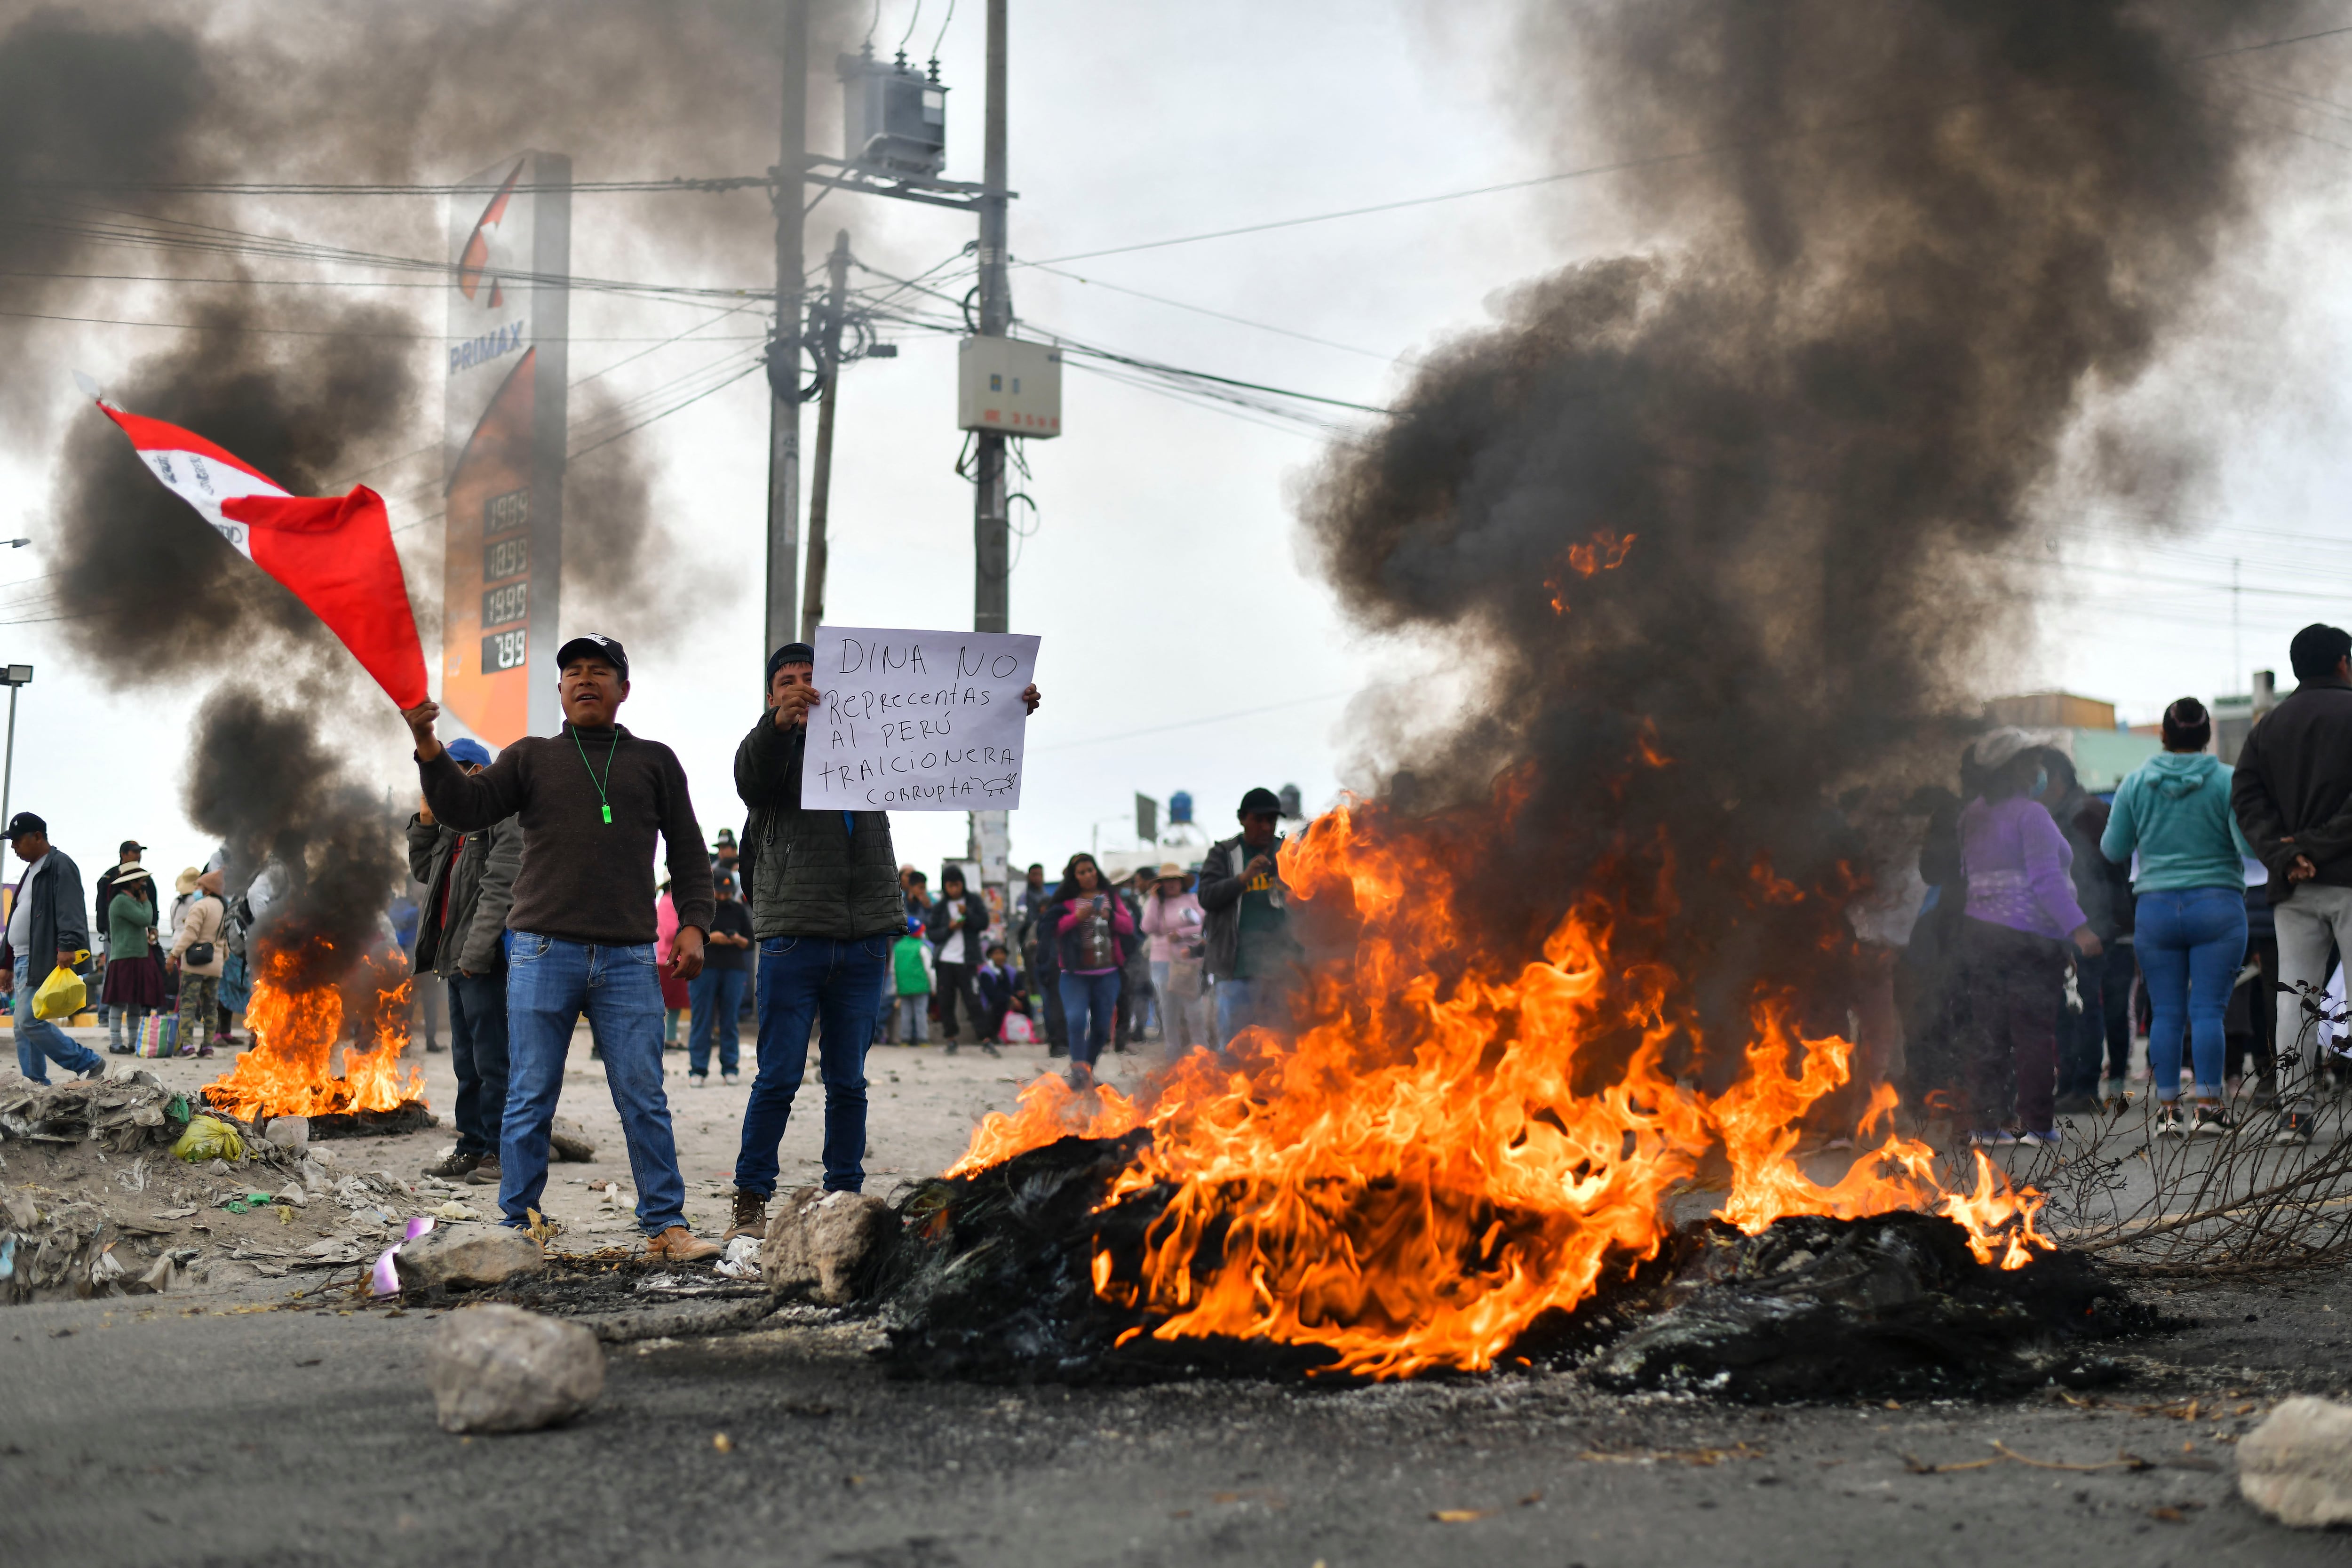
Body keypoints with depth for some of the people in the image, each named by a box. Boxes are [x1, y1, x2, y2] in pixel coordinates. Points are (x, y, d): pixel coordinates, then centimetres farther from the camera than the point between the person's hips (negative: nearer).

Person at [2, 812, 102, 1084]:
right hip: (22, 959, 10)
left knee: (30, 1022, -16)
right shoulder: (31, 871, 23)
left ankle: (90, 1064, -9)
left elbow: (69, 910, -21)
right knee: (23, 1028, 7)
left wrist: (68, 945, -35)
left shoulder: (60, 865, -8)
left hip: (42, 959, -10)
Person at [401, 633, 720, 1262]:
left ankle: (665, 1225, 5)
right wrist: (430, 751, -12)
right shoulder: (530, 757, 13)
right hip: (542, 953, 0)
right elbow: (468, 809, 3)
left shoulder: (654, 762, 15)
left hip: (628, 958, 0)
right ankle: (517, 1227, 9)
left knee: (644, 1098, -1)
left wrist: (693, 924, 3)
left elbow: (688, 850, 15)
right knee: (530, 1099, 2)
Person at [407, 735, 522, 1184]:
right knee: (466, 1060, 13)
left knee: (492, 1060, -7)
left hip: (486, 961, -10)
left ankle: (501, 1152, -3)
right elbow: (424, 871, 26)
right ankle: (472, 1146, 19)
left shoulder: (505, 819, -10)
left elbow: (500, 890, -18)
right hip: (458, 960, 10)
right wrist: (425, 821, 12)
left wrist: (475, 951, -22)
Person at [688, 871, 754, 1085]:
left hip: (734, 969, 2)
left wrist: (738, 940, -8)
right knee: (702, 1020, -4)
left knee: (730, 1020, 1)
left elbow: (750, 943, 14)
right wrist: (709, 938, -13)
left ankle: (730, 1068, 6)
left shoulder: (738, 910, 12)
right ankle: (698, 1069, -2)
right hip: (704, 969, -2)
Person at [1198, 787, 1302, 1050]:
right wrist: (1244, 878, -17)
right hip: (1239, 965, -3)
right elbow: (1206, 897, -4)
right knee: (1233, 1039, -6)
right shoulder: (1223, 855, 8)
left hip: (1283, 965, 3)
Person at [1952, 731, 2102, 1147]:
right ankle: (2037, 1125, -1)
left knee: (1986, 1031, 7)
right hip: (2029, 936, -7)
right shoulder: (2030, 814, -11)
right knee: (2035, 1032, -2)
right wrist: (2077, 928, -20)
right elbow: (2046, 879, -18)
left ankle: (1984, 1123, 6)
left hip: (1978, 928, 7)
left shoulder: (1973, 816, 14)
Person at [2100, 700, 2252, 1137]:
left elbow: (2113, 850, 8)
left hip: (2155, 908, 2)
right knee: (2208, 1010, -3)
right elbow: (2250, 844, -12)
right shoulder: (2227, 781, -4)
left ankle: (2167, 1109, 3)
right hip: (2217, 905, -2)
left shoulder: (2135, 782, 3)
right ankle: (2209, 1109, -6)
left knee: (2166, 1013, 5)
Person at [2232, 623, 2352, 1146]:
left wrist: (2283, 856, -5)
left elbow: (2246, 798, 4)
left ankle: (2295, 1108, -1)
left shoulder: (2268, 726, 14)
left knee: (2295, 993, 6)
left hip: (2293, 887, 4)